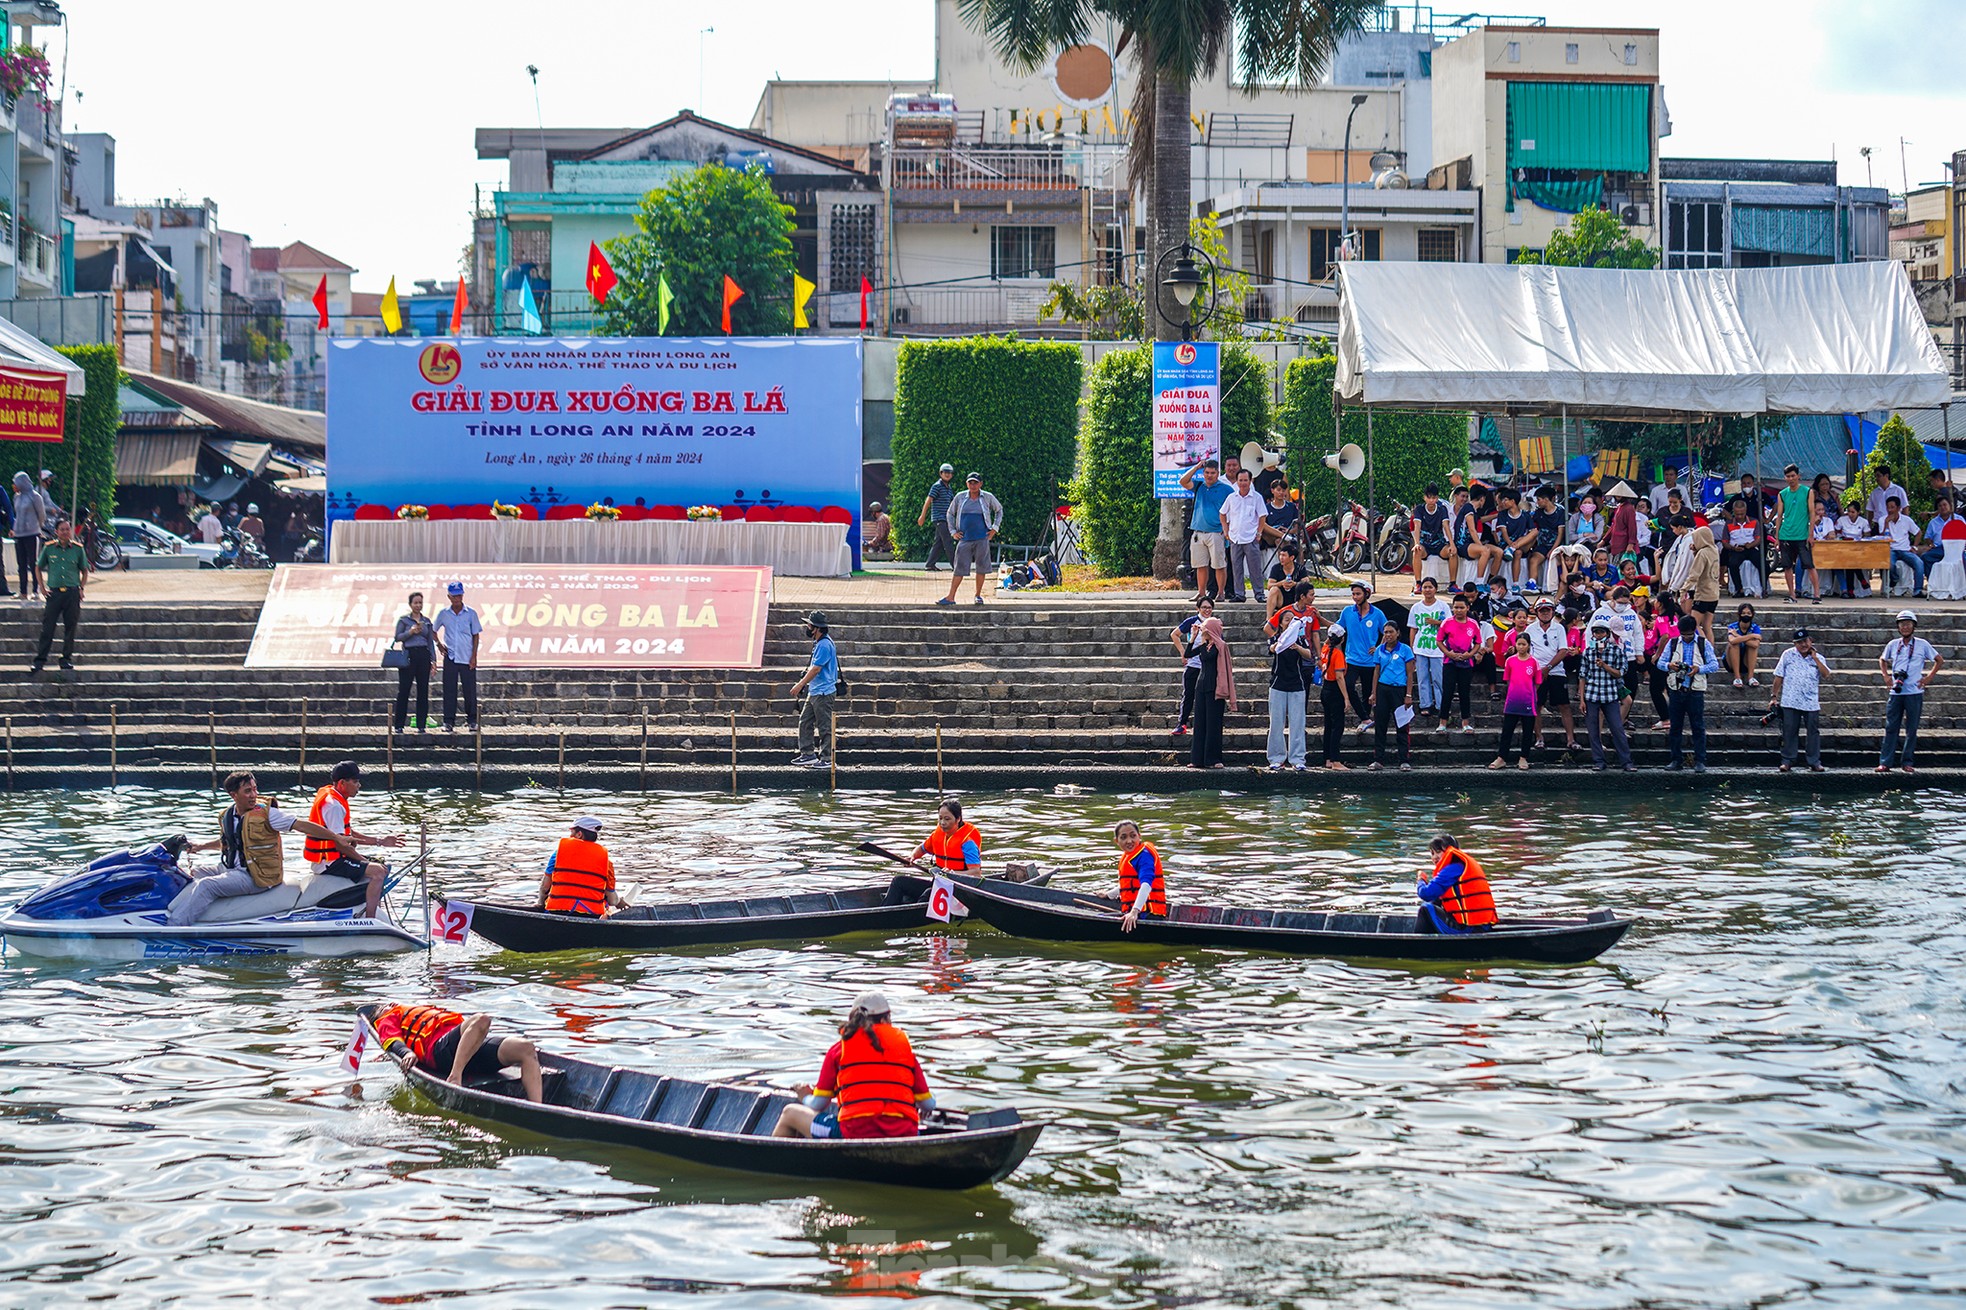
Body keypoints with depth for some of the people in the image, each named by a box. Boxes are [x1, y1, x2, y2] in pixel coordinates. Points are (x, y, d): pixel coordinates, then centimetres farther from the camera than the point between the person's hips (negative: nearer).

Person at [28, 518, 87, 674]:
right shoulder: (49, 548, 3)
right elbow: (38, 568, 15)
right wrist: (42, 588, 6)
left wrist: (81, 588, 3)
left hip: (72, 592, 1)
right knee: (47, 627, -3)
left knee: (70, 627, 4)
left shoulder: (78, 549, 4)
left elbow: (84, 571, 15)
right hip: (54, 591, -1)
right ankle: (40, 659, 0)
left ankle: (67, 658, 13)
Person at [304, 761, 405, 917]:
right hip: (329, 862, -11)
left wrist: (380, 841, 13)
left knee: (382, 868, 17)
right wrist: (364, 860, -16)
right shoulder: (333, 805, -19)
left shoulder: (332, 797, 14)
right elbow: (340, 844, -23)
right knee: (378, 871, -22)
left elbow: (349, 835, 18)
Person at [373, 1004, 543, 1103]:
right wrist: (406, 1053, -16)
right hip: (441, 1046, -6)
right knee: (480, 1020, -36)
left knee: (526, 1050, -15)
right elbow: (392, 1040, 7)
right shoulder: (387, 1021, 29)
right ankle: (454, 1078, -50)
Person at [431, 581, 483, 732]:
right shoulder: (443, 613, 5)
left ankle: (471, 721, 9)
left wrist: (474, 656, -3)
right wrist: (438, 644, 5)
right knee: (449, 691, 0)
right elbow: (433, 629, 19)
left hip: (467, 658, -1)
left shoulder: (471, 613, 1)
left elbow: (476, 635, 3)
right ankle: (449, 722, 5)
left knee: (470, 691, 0)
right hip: (450, 657, 1)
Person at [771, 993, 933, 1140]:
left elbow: (817, 1105, 7)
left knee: (790, 1114, 20)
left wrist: (807, 1096, 32)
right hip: (905, 1134, 2)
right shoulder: (904, 1044, 12)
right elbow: (928, 1104, 13)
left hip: (855, 1132, -2)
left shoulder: (840, 1048, 7)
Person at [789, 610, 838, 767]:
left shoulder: (824, 645, -19)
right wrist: (803, 685, 22)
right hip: (814, 691, 10)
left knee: (824, 726, -3)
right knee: (805, 722, 12)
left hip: (823, 692, -10)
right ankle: (808, 754, 17)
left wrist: (800, 685, -19)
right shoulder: (819, 643, 13)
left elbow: (816, 669, -22)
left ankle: (825, 758, 2)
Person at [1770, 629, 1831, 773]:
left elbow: (1826, 674, -8)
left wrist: (1815, 658, -8)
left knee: (1813, 732, 2)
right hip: (1790, 702, -1)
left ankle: (1814, 762, 9)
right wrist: (1774, 696, 3)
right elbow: (1779, 676, 7)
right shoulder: (1788, 655, 5)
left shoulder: (1818, 658, 8)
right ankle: (1787, 761, 8)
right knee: (1789, 732, 1)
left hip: (1811, 702, 1)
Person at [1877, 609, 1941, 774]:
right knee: (1891, 728, 0)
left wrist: (1929, 677, 1)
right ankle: (1885, 762, 0)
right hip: (1895, 692, 2)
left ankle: (1907, 762, 11)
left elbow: (1939, 660, 11)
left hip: (1914, 693, -2)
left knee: (1911, 729, 3)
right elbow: (1882, 660, 25)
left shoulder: (1922, 644, 1)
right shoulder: (1893, 645, 7)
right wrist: (1886, 676, 10)